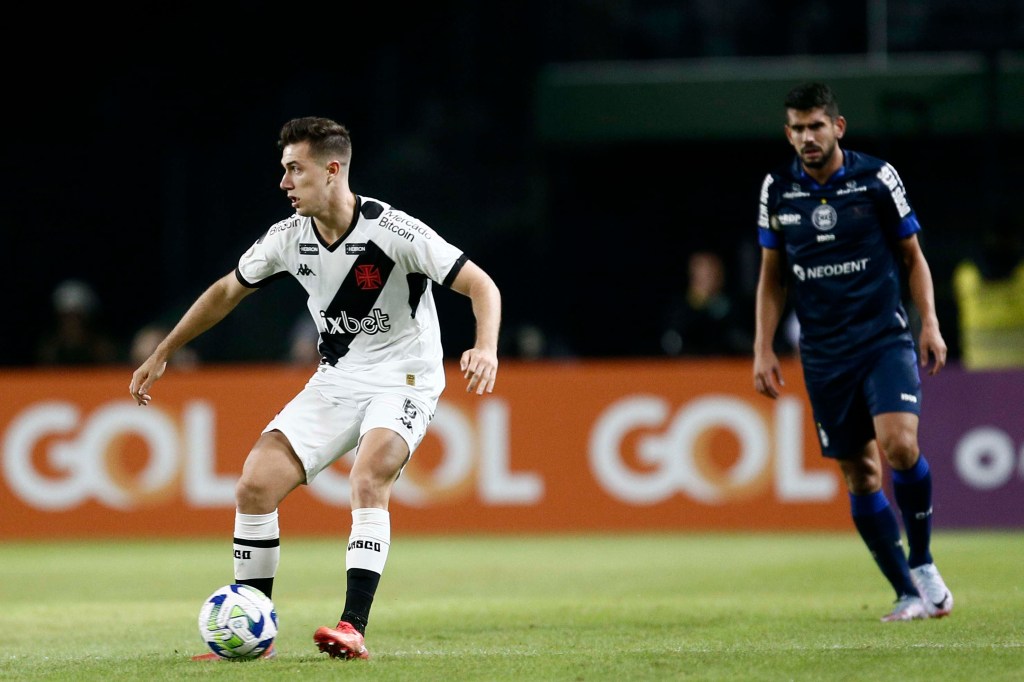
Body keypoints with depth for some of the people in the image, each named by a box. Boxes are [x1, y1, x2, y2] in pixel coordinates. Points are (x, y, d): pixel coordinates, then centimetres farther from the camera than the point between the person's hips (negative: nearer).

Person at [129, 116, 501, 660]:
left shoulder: (392, 231, -21)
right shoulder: (288, 238, -3)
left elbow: (481, 286, -19)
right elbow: (227, 291, 15)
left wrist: (485, 348, -38)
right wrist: (161, 355, 17)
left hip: (402, 380, -6)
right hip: (334, 381, 6)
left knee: (367, 483, -32)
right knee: (254, 487, -8)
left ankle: (354, 628, -31)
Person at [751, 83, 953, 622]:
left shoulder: (877, 178, -2)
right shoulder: (777, 190, 5)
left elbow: (912, 256, 7)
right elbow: (772, 276, 14)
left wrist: (930, 324, -3)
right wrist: (763, 349, 7)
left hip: (886, 339, -3)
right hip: (824, 353, 3)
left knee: (899, 444, -23)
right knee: (860, 476, 1)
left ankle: (923, 564, -3)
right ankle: (910, 596, 9)